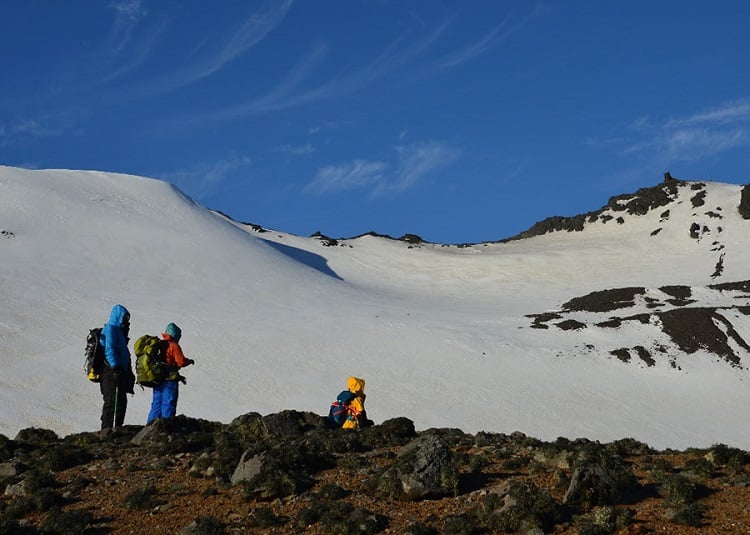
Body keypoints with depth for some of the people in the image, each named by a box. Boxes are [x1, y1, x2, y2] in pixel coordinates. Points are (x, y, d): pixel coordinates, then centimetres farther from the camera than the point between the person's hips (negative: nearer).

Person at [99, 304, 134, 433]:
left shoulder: (119, 331, 23)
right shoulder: (110, 329, -6)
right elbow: (109, 349, -18)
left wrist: (128, 372, 24)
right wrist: (115, 366, -27)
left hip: (120, 372, 10)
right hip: (111, 371, -10)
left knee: (122, 401, 11)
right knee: (112, 400, -14)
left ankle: (118, 426, 17)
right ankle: (107, 428, -17)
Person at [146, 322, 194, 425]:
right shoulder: (173, 346, -9)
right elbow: (181, 362, -15)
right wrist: (190, 361, 7)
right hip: (170, 379, -7)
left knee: (157, 403, 12)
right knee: (168, 403, -4)